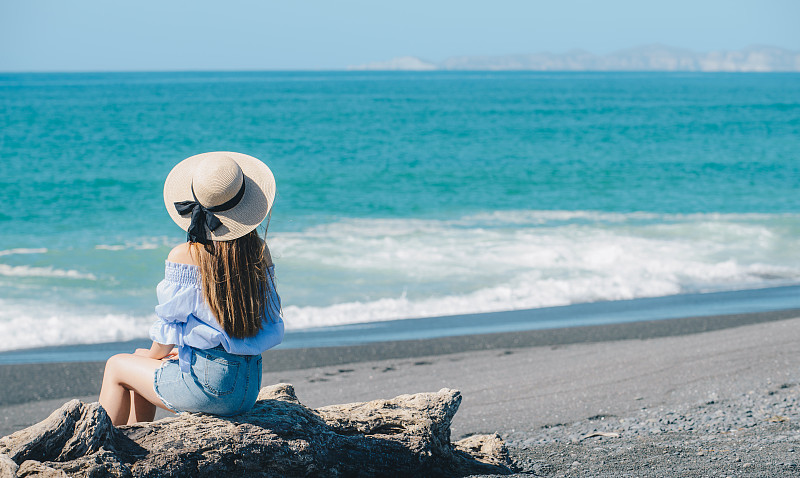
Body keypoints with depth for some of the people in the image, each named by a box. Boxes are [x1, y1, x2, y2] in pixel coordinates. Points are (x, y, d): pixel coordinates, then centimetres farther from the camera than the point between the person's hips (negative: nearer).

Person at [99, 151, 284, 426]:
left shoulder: (183, 257, -16)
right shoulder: (260, 253, 0)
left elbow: (169, 328, -9)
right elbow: (271, 327, 8)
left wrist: (154, 355, 15)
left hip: (205, 386, -6)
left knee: (116, 366, 22)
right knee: (141, 364, 31)